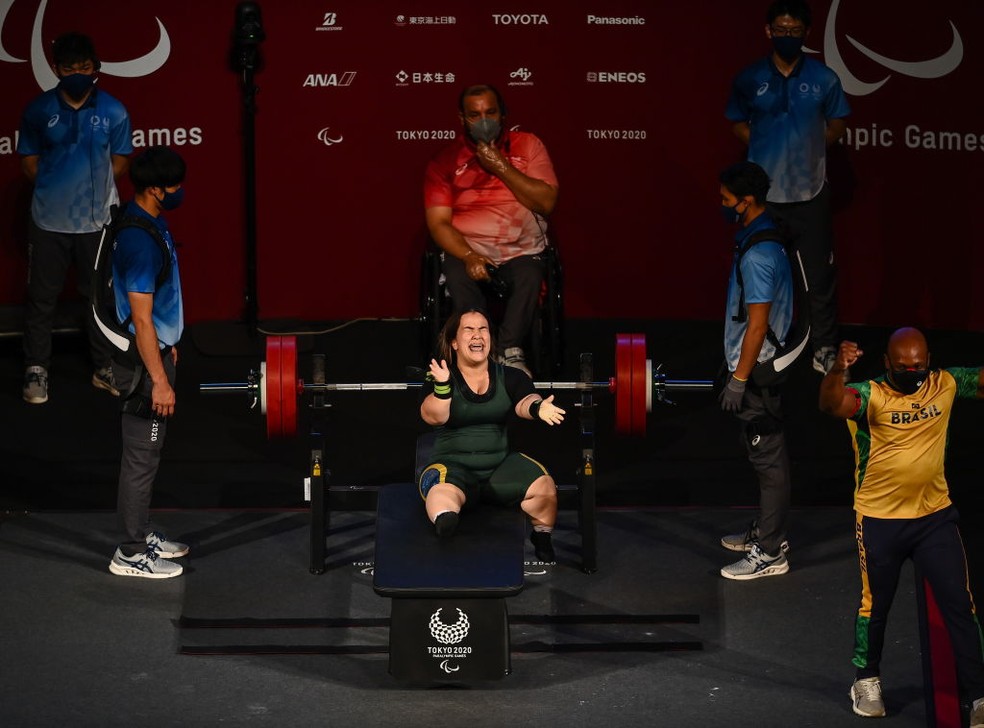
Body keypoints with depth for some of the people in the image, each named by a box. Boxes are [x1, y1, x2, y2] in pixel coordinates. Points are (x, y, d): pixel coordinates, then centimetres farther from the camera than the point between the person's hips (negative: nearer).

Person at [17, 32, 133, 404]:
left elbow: (118, 162, 6)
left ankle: (104, 368, 24)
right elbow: (29, 160, 5)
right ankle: (36, 370, 18)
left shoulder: (113, 111, -5)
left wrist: (92, 187, -2)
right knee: (42, 298, 6)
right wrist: (55, 188, -1)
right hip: (49, 220, 0)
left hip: (97, 220, 0)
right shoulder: (39, 109, -4)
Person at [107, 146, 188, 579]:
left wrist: (168, 346, 26)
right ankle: (131, 554, 7)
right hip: (143, 362, -10)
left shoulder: (149, 223, 6)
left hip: (154, 350, 10)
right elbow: (141, 318, -25)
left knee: (146, 450, 19)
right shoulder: (140, 241, -25)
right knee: (142, 456, -2)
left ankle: (140, 533, 30)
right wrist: (159, 379, -23)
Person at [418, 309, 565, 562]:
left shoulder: (509, 377, 4)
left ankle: (542, 539, 0)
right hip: (453, 465, -3)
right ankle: (444, 522, -67)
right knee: (442, 493, -36)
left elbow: (524, 401, -14)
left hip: (500, 464, 3)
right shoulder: (440, 377, -3)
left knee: (544, 486, -23)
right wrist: (442, 388, -40)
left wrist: (537, 407, -39)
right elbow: (434, 417, -19)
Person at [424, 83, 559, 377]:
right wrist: (468, 257, -22)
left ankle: (509, 350, -27)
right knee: (458, 278, -34)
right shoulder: (445, 161, 4)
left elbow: (546, 202, -5)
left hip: (521, 250, 0)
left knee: (529, 277, -34)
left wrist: (501, 167, -13)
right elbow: (438, 222, -4)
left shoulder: (527, 146, 6)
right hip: (467, 249, 0)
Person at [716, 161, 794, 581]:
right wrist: (735, 370, 23)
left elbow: (758, 325, -23)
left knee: (768, 459, -3)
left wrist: (739, 379, -19)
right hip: (754, 366, 10)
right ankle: (767, 530, 30)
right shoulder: (756, 239, 9)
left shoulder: (759, 254, -23)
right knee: (763, 455, 18)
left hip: (758, 371, -10)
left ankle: (769, 553, 2)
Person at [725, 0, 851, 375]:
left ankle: (824, 348, 10)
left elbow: (837, 125, 9)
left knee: (820, 273, 2)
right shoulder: (749, 78, -1)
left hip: (810, 191, -1)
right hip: (764, 191, 1)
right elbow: (738, 123, 11)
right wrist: (768, 147, -1)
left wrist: (808, 147, -4)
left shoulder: (824, 78, -2)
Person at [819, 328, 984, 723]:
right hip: (879, 520, -3)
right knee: (875, 605, 14)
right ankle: (866, 679, 36)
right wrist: (839, 369, -59)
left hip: (935, 516, 3)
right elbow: (832, 403, -38)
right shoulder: (870, 395, -18)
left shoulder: (945, 384, -3)